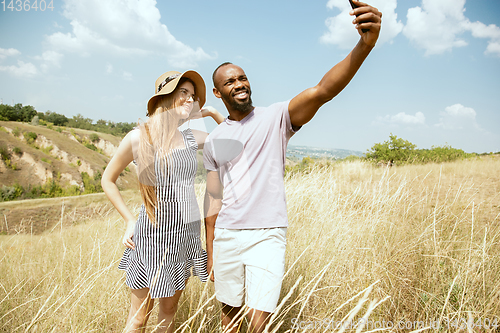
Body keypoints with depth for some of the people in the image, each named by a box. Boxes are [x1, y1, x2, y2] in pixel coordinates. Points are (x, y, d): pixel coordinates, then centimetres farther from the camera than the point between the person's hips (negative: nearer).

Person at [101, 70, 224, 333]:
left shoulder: (192, 138, 3)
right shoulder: (139, 138, -10)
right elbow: (108, 180, 2)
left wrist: (212, 112, 4)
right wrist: (130, 221, -2)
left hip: (188, 232, 5)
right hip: (153, 235, -4)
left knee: (169, 310, 19)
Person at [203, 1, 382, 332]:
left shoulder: (276, 118, -3)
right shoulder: (214, 141, 8)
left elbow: (322, 90, -21)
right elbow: (213, 201, 11)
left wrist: (365, 44, -37)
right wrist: (210, 255, 12)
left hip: (268, 236, -3)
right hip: (226, 236, 4)